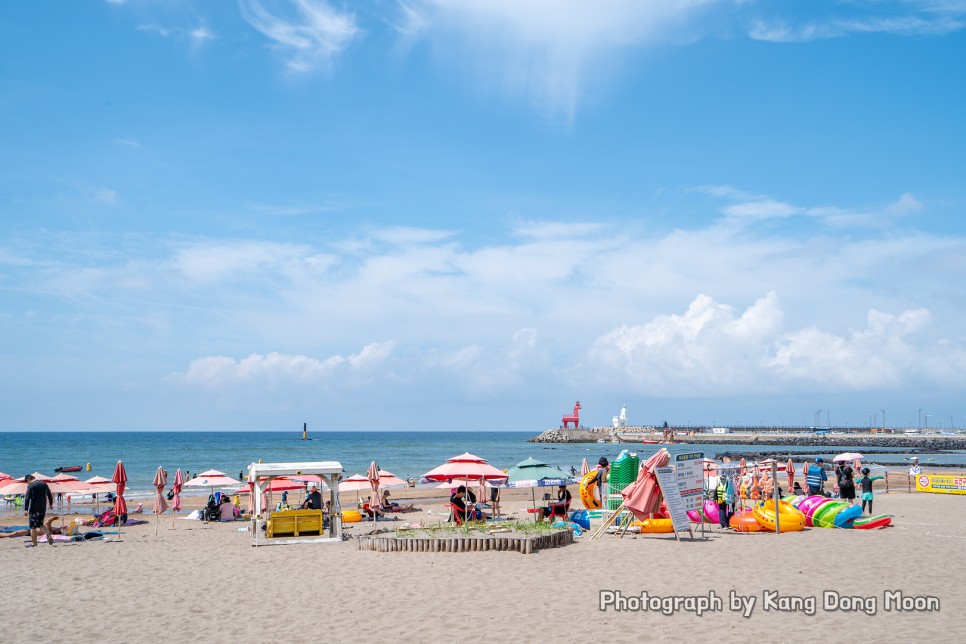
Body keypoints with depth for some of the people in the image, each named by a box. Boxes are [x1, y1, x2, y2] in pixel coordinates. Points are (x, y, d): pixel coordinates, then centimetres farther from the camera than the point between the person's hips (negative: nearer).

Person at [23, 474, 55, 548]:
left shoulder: (30, 486, -9)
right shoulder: (44, 484, 10)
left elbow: (27, 498, -17)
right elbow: (50, 495, 20)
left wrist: (25, 509, -20)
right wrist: (50, 504, 34)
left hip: (34, 509, -6)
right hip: (43, 508, 6)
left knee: (32, 526, 3)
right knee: (40, 524, 17)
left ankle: (34, 543, 6)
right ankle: (48, 534, -8)